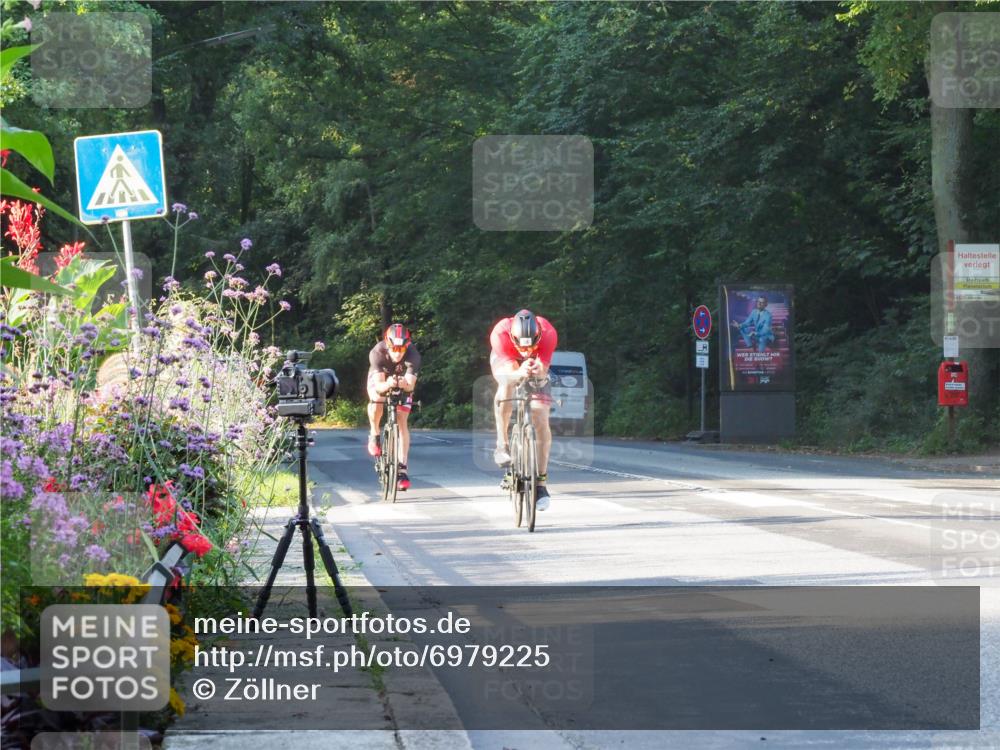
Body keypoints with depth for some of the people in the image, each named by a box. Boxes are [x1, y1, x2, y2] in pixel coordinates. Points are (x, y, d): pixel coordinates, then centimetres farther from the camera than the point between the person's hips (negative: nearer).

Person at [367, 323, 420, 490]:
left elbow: (411, 385, -40)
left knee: (402, 422, -12)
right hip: (381, 379, 0)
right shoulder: (377, 353, -36)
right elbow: (378, 386, -41)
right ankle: (374, 435, -4)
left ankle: (402, 468, -8)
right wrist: (388, 384, -62)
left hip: (403, 383, 0)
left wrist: (405, 384, -63)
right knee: (376, 401, -32)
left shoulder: (413, 355, -35)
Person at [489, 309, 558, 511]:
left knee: (541, 421, -10)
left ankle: (541, 481, -1)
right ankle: (502, 444, -25)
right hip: (505, 359, -1)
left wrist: (537, 371, -63)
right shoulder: (500, 333, -40)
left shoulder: (548, 333, -38)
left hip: (536, 363, 1)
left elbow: (543, 369, -40)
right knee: (507, 385, -37)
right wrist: (520, 373, -66)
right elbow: (509, 370, -43)